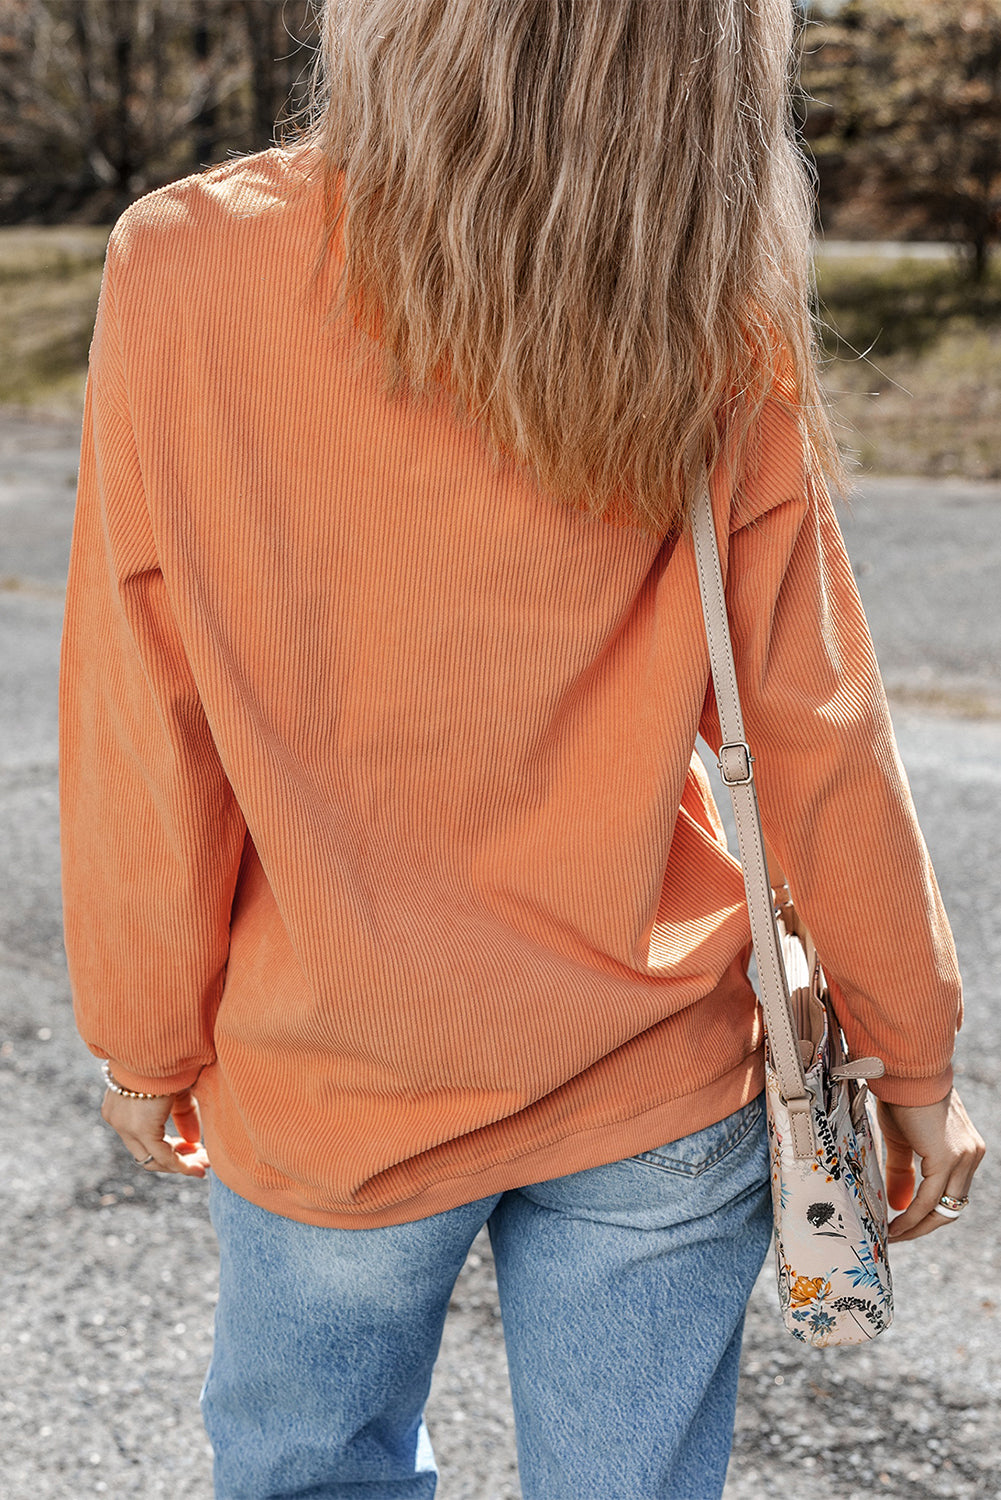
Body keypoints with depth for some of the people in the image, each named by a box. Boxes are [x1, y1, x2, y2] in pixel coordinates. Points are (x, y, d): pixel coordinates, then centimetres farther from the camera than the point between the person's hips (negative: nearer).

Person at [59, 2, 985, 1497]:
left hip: (327, 1090, 0)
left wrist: (148, 1040, 5)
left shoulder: (184, 271, -16)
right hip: (656, 1090, 1)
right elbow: (817, 731, -7)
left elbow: (144, 746, -10)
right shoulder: (716, 324, -13)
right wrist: (912, 1052, 7)